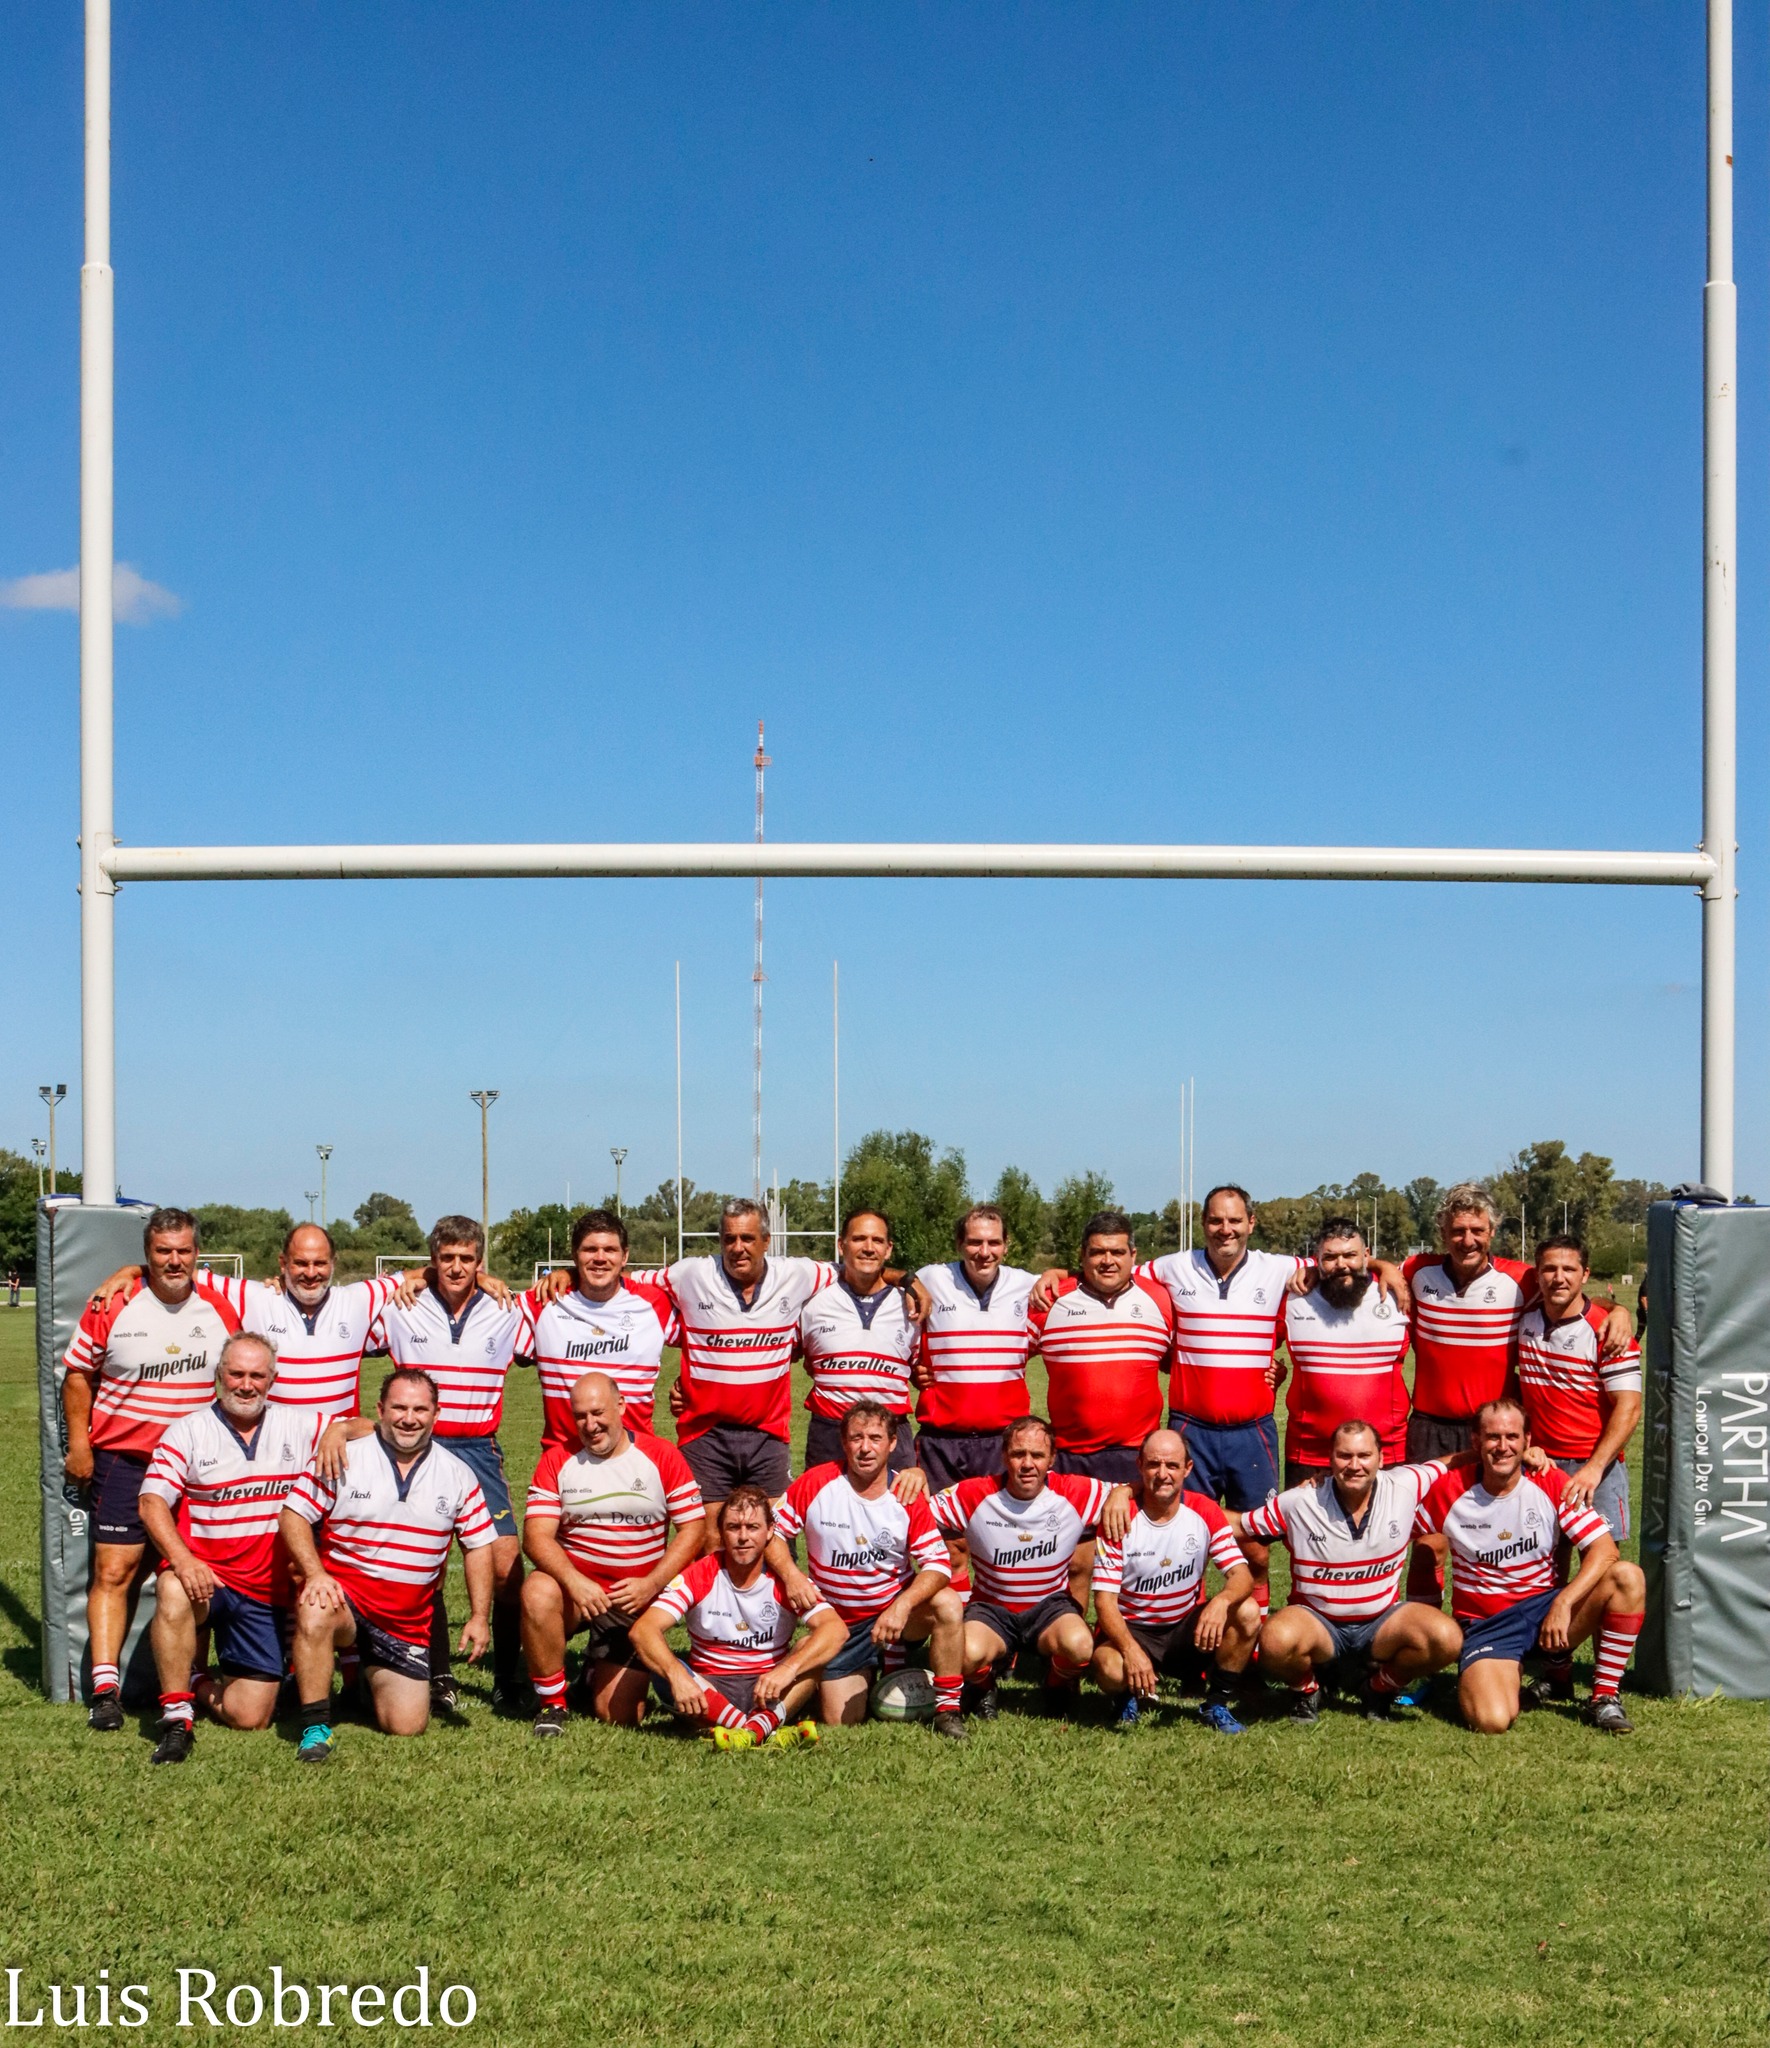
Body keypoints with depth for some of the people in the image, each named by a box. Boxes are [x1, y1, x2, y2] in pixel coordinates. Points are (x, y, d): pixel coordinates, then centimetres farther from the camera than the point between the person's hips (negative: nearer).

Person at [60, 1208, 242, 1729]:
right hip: (122, 1458, -2)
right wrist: (78, 1442, -1)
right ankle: (105, 1686, -7)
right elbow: (78, 1372, 4)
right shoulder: (112, 1306, -4)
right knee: (113, 1571, -7)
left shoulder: (222, 1306, 2)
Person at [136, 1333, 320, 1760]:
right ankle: (176, 1715, -23)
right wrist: (181, 1559, -28)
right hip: (204, 1575, -2)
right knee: (173, 1594, -40)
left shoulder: (299, 1428, 6)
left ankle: (197, 1687, 30)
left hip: (267, 1593, 2)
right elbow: (152, 1503, -11)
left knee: (251, 1717, -4)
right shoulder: (187, 1431, -1)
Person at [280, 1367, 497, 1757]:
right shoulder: (344, 1458, -4)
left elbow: (478, 1545, 9)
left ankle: (374, 1676, 30)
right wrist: (315, 1574, -19)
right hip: (343, 1592, -3)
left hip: (408, 1622, 3)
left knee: (407, 1726, -4)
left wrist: (480, 1616, 1)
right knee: (315, 1615, -38)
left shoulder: (458, 1475, 5)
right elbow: (293, 1515, -4)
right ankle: (315, 1725, -21)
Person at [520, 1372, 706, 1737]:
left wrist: (652, 1584, -16)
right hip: (574, 1587, 0)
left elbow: (693, 1528, -2)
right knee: (537, 1593, -36)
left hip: (635, 1601, 0)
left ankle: (598, 1674, 32)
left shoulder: (662, 1456, -1)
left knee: (619, 1716, -6)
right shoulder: (557, 1460, 0)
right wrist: (574, 1582, -26)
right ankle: (552, 1703, -13)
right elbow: (537, 1536, -8)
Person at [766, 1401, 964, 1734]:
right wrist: (791, 1575, -21)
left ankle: (947, 1708, -16)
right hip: (841, 1623, 1)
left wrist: (902, 1606, -33)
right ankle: (867, 1676, 28)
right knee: (841, 1722, -8)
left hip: (897, 1610, 0)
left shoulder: (908, 1497, -10)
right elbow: (772, 1531, -1)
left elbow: (939, 1565, -15)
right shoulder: (815, 1484, -10)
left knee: (948, 1605, -32)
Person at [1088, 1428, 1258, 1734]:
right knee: (1109, 1668, -36)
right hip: (1131, 1630, -3)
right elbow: (1105, 1599, -17)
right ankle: (1129, 1697, 4)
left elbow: (1242, 1575, -14)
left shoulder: (1205, 1512, -7)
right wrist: (1130, 1649, -36)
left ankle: (1216, 1705, -4)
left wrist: (1221, 1601, -39)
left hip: (1188, 1628, 3)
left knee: (1247, 1612, -23)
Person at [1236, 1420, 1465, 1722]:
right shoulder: (1297, 1503, -11)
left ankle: (1381, 1688, 5)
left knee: (1446, 1638, -27)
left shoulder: (1404, 1487, -6)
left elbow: (1442, 1467, 12)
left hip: (1383, 1623, 2)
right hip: (1318, 1623, -2)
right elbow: (1238, 1527, -1)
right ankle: (1306, 1690, 2)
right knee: (1276, 1641, -37)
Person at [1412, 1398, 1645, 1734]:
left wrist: (1562, 1604, -25)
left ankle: (1604, 1697, -9)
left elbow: (1604, 1549, -12)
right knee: (1492, 1721, -30)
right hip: (1485, 1623, -2)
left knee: (1627, 1577, -24)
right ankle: (1512, 1677, 8)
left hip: (1545, 1607, 2)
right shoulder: (1448, 1492, -7)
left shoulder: (1551, 1483, -5)